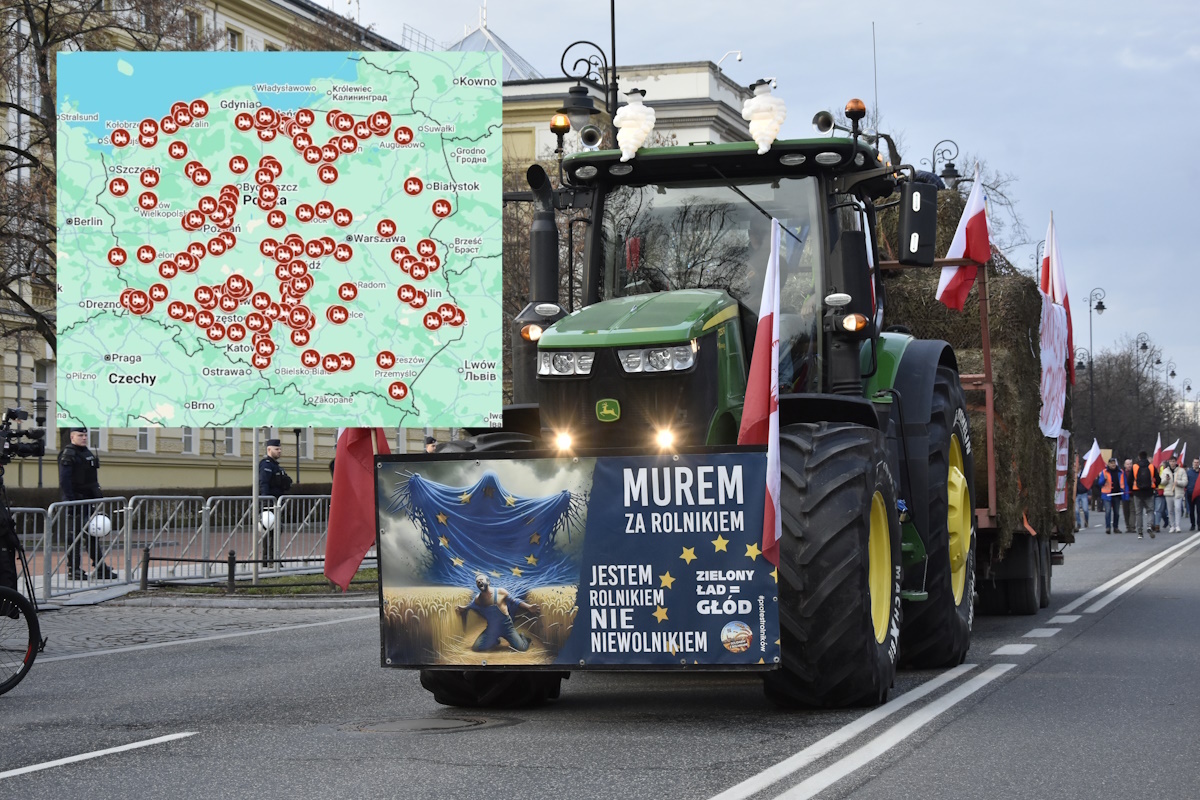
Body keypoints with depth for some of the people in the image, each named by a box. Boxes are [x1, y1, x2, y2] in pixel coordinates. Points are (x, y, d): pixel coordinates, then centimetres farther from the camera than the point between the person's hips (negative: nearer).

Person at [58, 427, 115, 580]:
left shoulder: (88, 453, 17)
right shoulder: (68, 454, -10)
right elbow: (64, 480, -17)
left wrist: (97, 496, 19)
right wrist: (70, 500, -23)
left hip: (88, 499, 9)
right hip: (75, 499, -9)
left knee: (93, 533, 11)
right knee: (74, 535, -4)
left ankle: (100, 569, 15)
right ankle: (73, 570, 1)